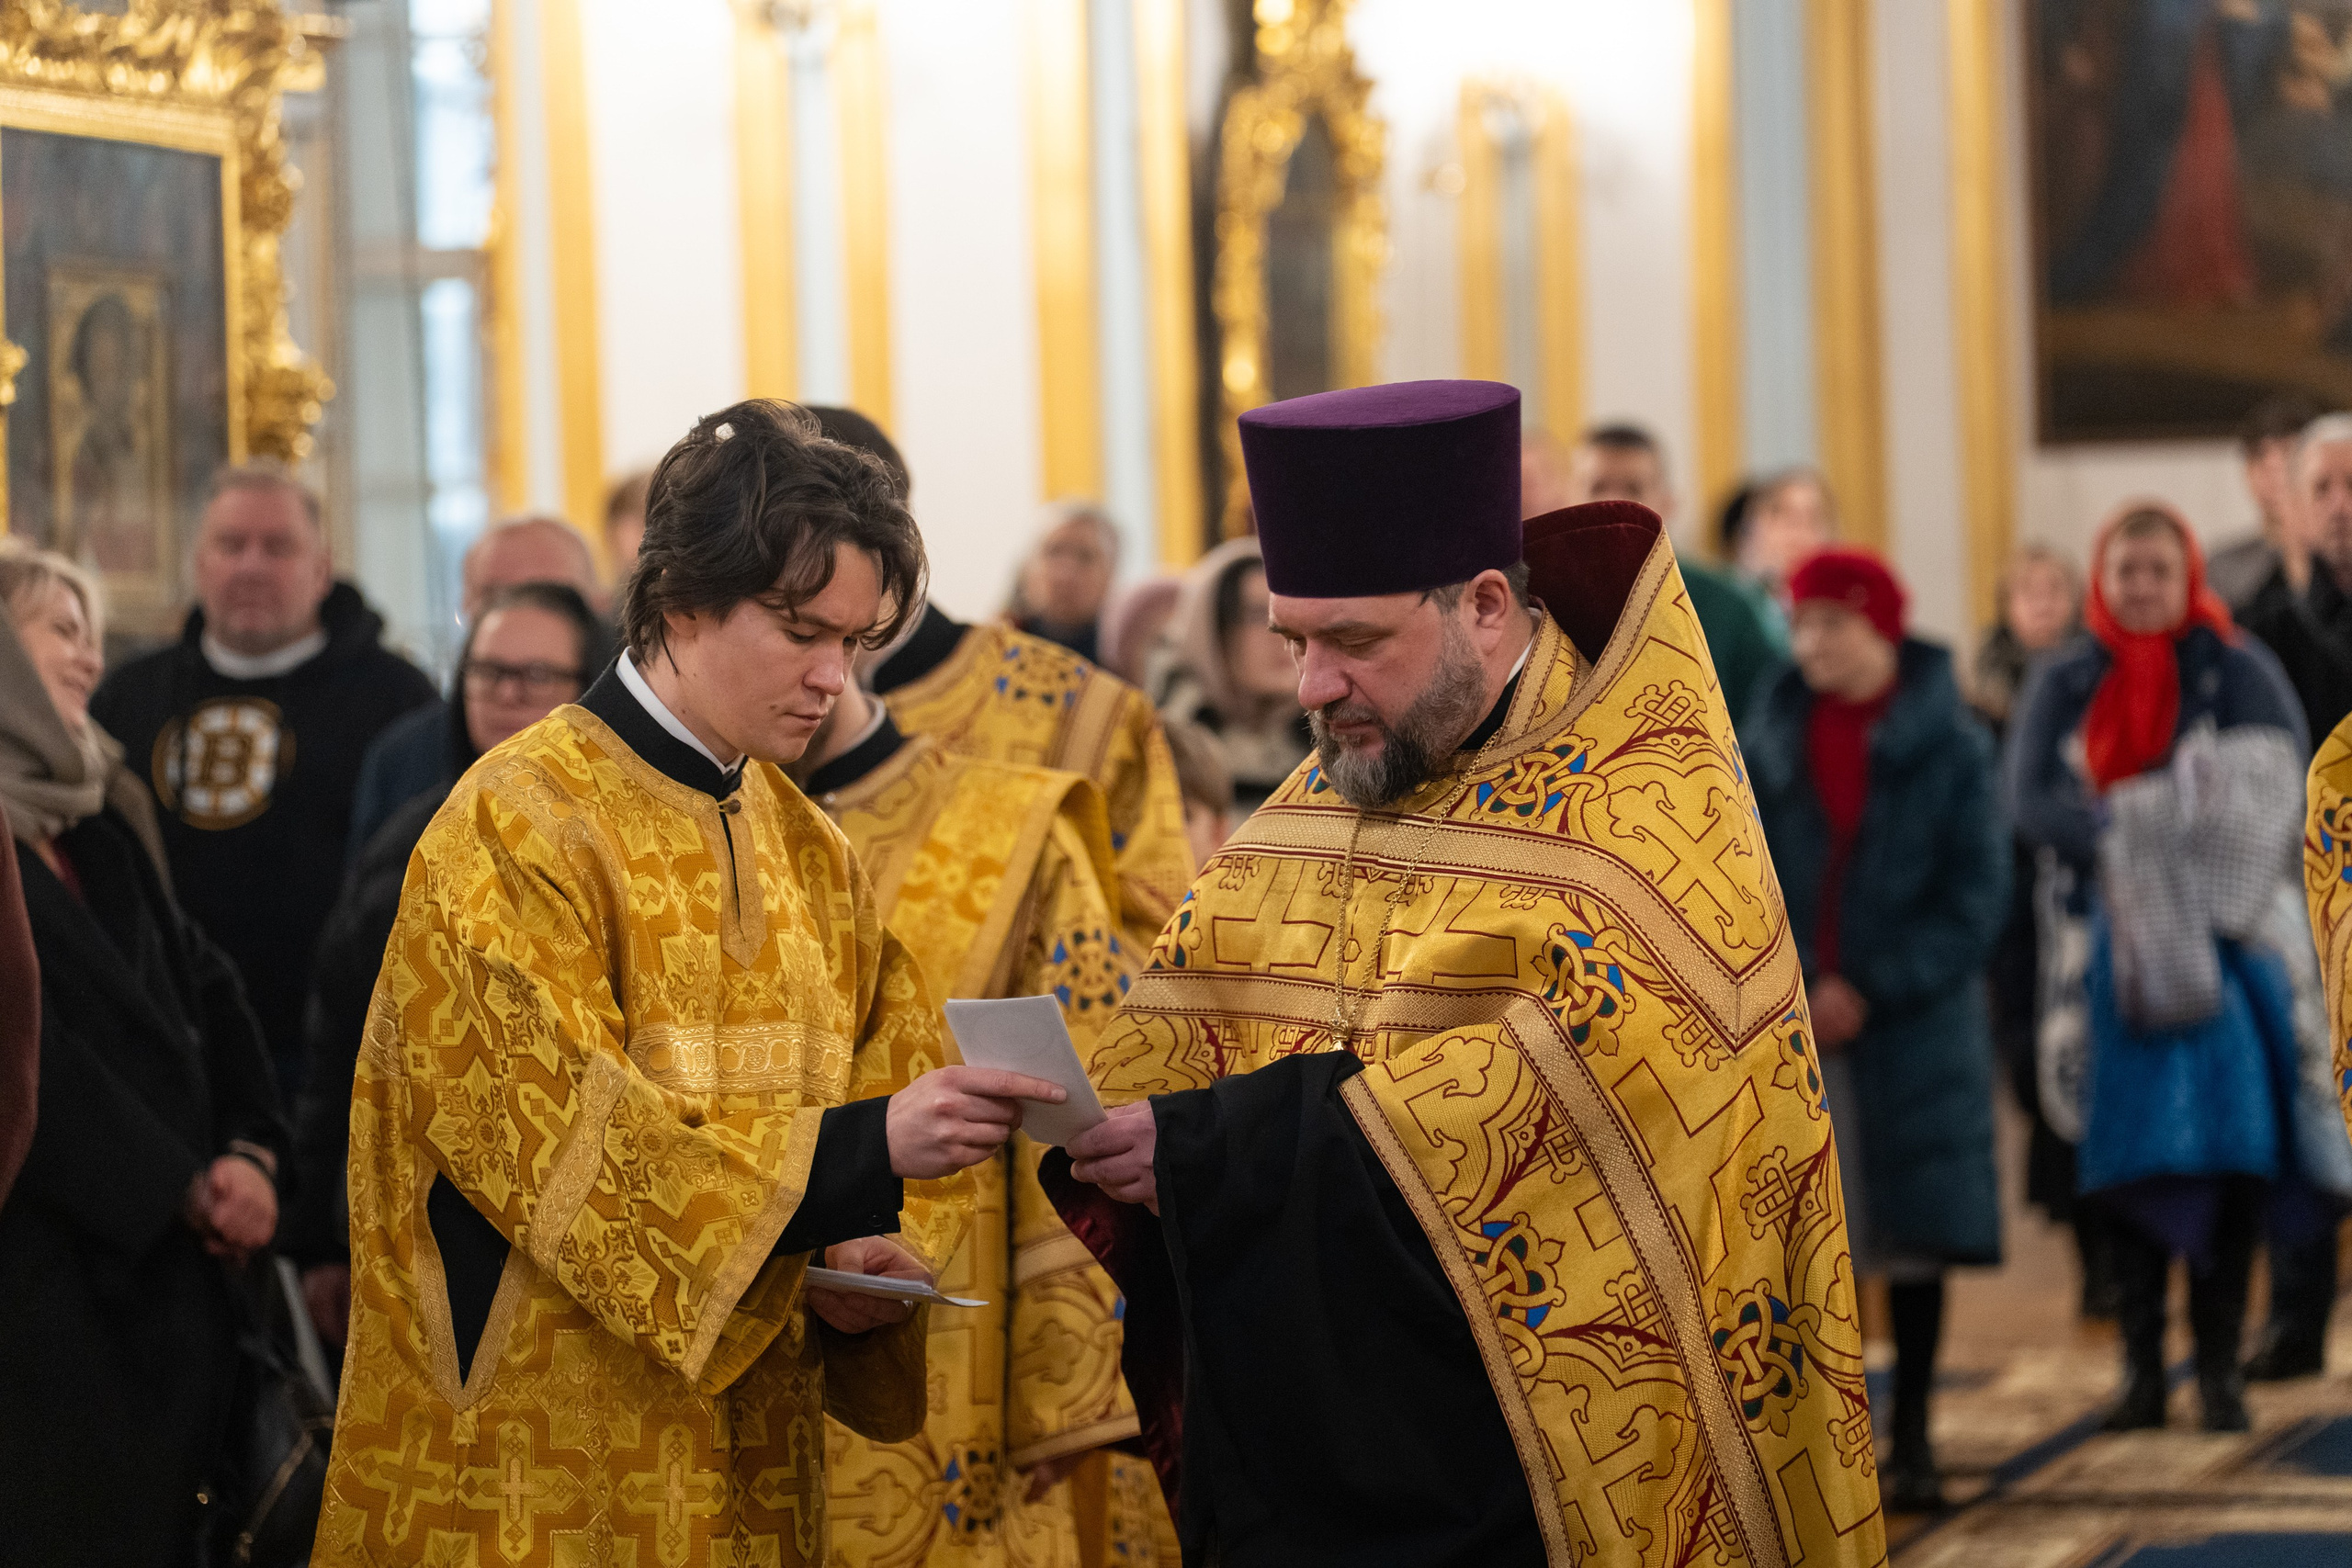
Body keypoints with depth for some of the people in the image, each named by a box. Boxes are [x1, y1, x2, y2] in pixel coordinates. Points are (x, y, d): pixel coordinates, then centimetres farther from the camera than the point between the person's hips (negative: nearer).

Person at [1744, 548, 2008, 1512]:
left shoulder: (1951, 747, 0)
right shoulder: (1765, 745, 6)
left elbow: (1977, 898, -5)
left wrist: (1871, 990, -13)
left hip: (1915, 1026, -1)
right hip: (1787, 1032, 2)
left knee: (1915, 1232, 3)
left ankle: (1911, 1440, 13)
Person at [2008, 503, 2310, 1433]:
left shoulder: (2237, 671, 3)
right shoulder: (2065, 685, 8)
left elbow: (2281, 788, -7)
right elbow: (2030, 799, -4)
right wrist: (2121, 836, -19)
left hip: (2227, 935, -1)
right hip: (2120, 935, 1)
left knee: (2230, 1147, -6)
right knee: (2130, 1152, -1)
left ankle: (2220, 1362, 1)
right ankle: (2142, 1364, 4)